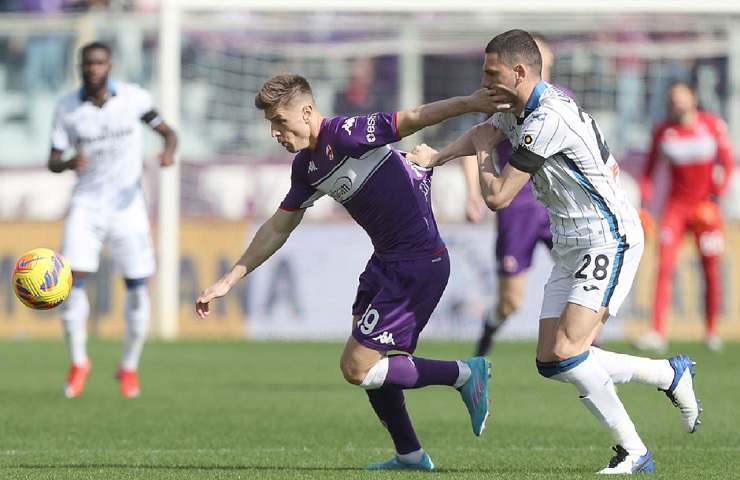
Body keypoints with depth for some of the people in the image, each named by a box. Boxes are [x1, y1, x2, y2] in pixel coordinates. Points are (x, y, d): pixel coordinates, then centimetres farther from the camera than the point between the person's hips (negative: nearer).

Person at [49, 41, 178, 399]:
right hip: (86, 204, 0)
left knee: (138, 289, -2)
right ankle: (78, 362, 6)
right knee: (73, 281, -13)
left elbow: (167, 132, 4)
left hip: (127, 205, 0)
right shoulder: (67, 108, -4)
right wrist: (69, 163, -24)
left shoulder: (134, 98, -7)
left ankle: (129, 368, 17)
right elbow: (52, 162, 0)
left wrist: (168, 151, -20)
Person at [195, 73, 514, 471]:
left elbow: (412, 119, -28)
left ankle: (463, 374, 2)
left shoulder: (344, 134, -17)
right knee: (368, 362, 14)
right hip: (386, 260, 10)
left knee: (356, 368, -8)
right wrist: (229, 280, 21)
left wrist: (469, 103, -42)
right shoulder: (306, 166, 10)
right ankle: (410, 455, 24)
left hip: (418, 265, -10)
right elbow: (278, 228, 20)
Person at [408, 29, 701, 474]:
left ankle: (634, 454, -9)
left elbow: (498, 197, -19)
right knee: (551, 362, 3)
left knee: (565, 352, -20)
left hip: (608, 242, -10)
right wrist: (433, 157, 1)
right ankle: (672, 374, 16)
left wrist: (484, 153, 1)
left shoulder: (546, 120, -22)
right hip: (571, 249, 10)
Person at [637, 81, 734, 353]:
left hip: (705, 207, 0)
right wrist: (644, 200, 0)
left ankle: (712, 331, 20)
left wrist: (717, 193, -12)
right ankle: (657, 333, -17)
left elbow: (727, 162, 1)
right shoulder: (663, 131, 0)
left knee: (711, 272, 3)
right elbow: (650, 167, 10)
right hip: (676, 206, 0)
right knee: (664, 268, -13)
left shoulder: (712, 125, -3)